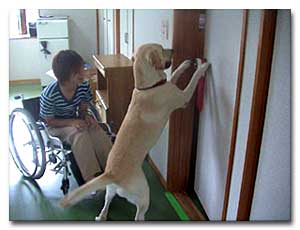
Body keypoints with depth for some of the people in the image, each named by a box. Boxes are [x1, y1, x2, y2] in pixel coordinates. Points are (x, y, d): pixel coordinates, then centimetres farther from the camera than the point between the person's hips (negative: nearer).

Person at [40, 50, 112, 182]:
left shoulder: (84, 86, -15)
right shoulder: (49, 94, -28)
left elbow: (82, 110, 0)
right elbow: (49, 121, -16)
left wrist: (86, 117, -24)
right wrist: (72, 122, -29)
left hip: (74, 119, 4)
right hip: (55, 126, -4)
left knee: (97, 132, -26)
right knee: (80, 134, -34)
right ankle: (92, 179, -29)